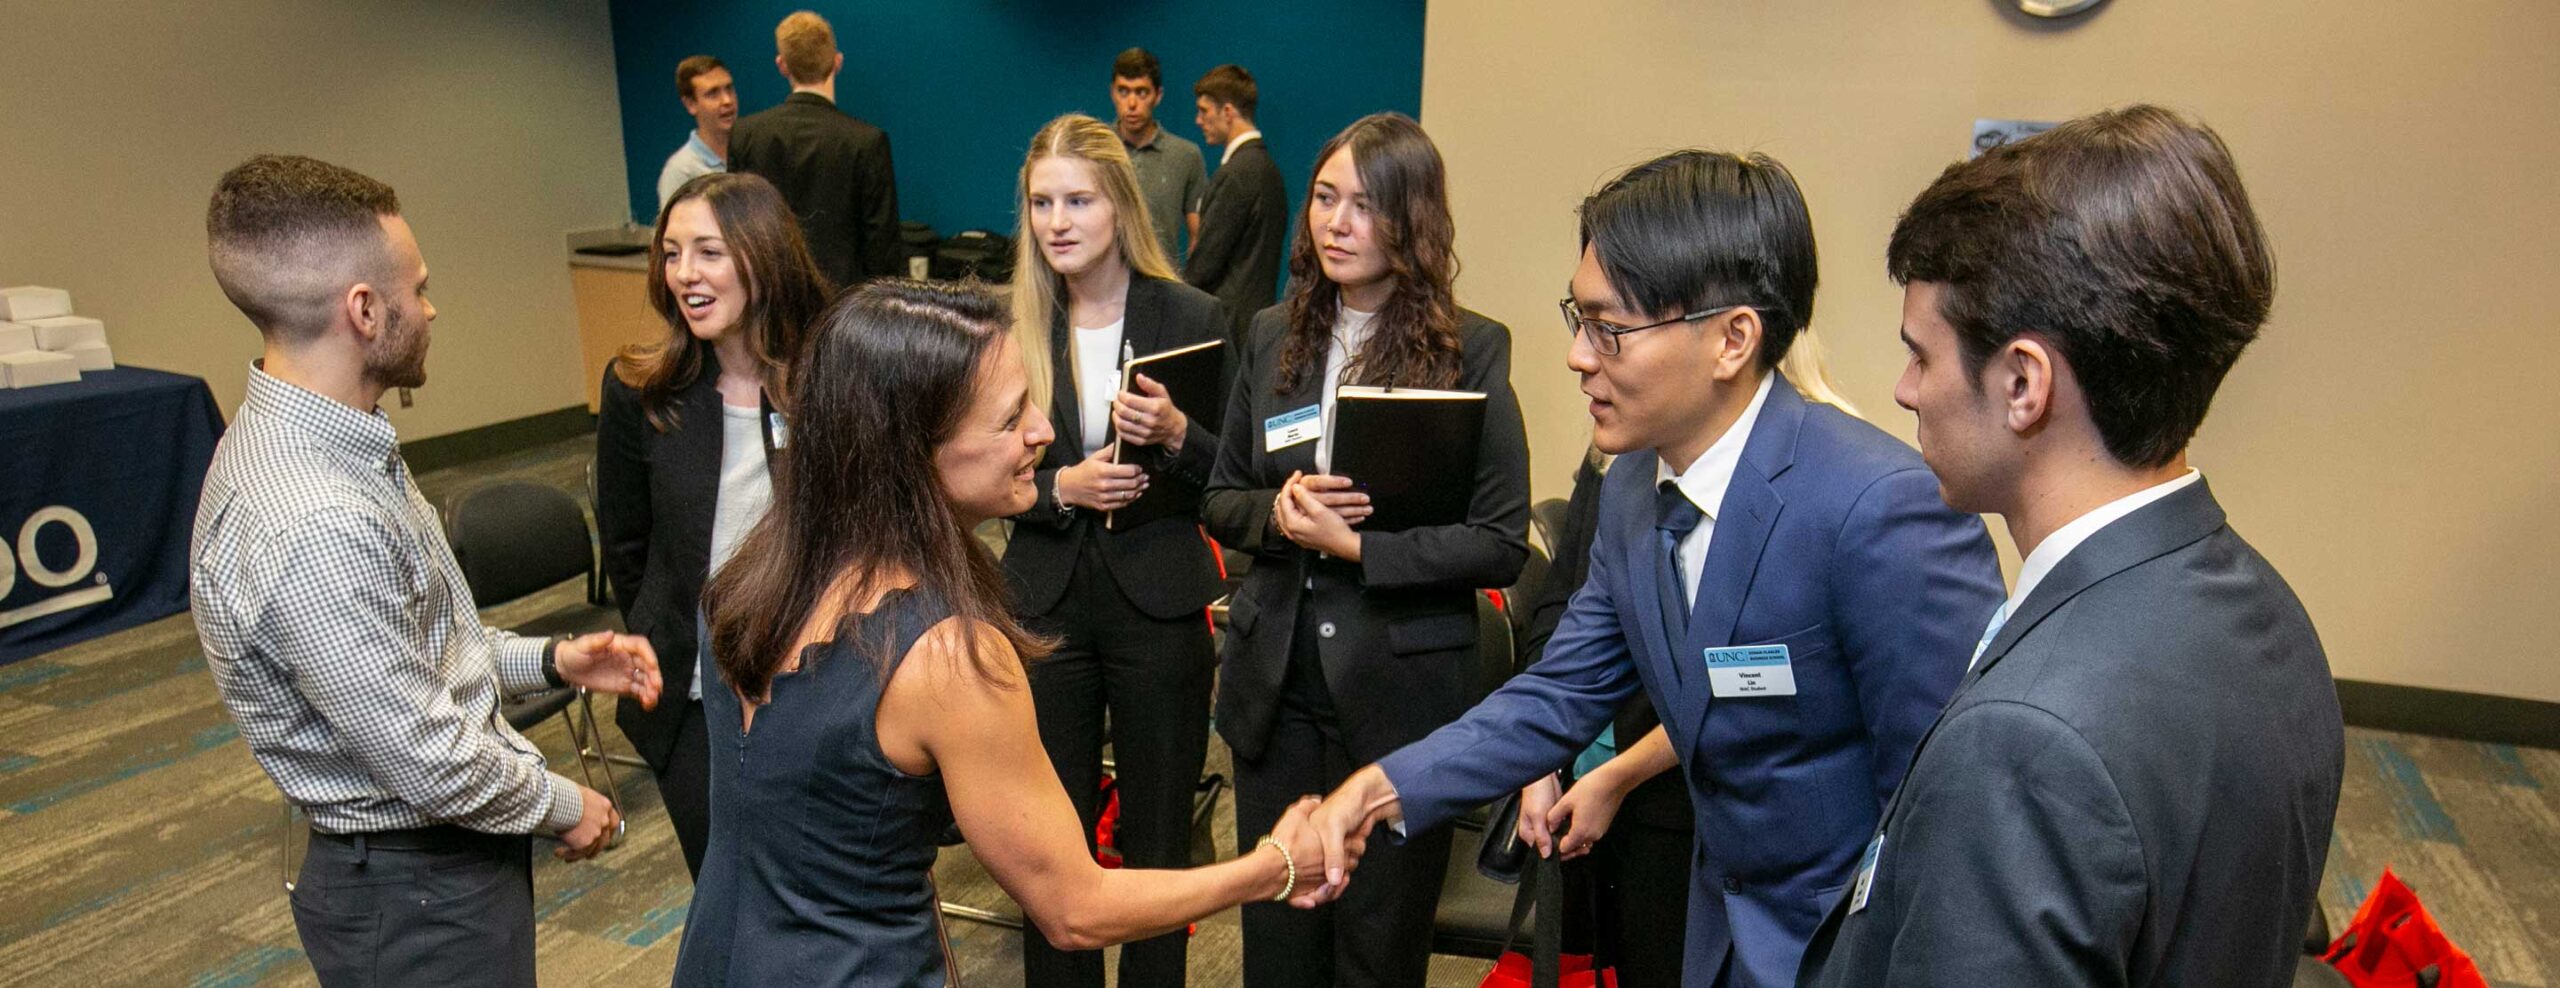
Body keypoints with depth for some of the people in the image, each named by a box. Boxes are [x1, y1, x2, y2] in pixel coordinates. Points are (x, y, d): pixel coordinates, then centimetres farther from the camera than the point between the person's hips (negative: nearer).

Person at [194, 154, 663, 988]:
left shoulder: (297, 443, 0)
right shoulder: (315, 528, -32)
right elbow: (431, 764, -25)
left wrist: (550, 661, 2)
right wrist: (561, 807, -9)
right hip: (418, 894, -9)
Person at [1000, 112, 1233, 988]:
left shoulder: (1192, 317, -6)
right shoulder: (1010, 327, 0)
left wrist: (1176, 433, -23)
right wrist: (1061, 486, -16)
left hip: (1158, 610, -2)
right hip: (1045, 609, 2)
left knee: (1158, 842, 12)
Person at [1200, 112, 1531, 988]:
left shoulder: (1471, 349, -9)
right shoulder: (1272, 336, 4)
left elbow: (1502, 544, -11)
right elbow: (1220, 504, 9)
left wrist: (1356, 544, -19)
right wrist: (1278, 512, -12)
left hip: (1402, 687, -3)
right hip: (1276, 684, 4)